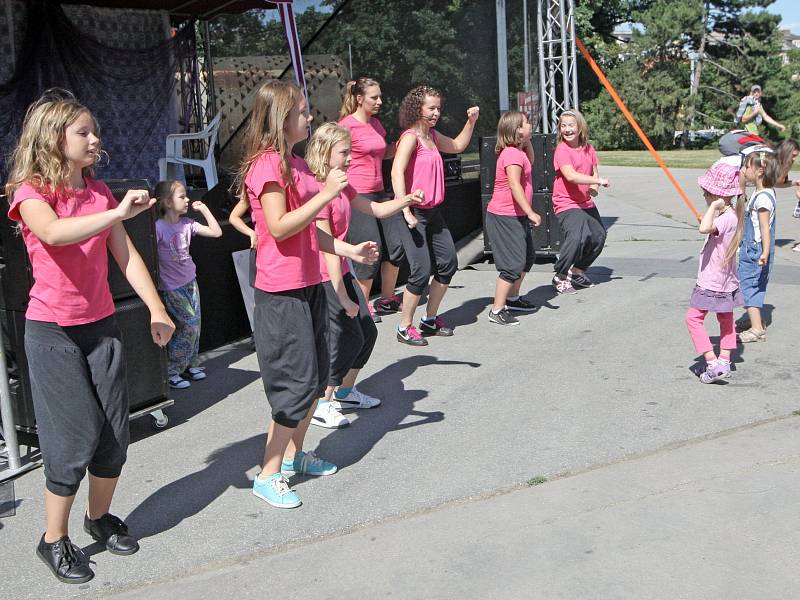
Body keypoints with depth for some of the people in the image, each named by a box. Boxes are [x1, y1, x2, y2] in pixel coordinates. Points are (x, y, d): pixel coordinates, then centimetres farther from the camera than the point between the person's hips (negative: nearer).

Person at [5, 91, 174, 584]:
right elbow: (53, 233, -33)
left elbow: (126, 255, 4)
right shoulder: (31, 192, -10)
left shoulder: (98, 191, 8)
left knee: (115, 432, 7)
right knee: (77, 435, -5)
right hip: (53, 331, -5)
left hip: (102, 325, 6)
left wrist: (156, 308, -5)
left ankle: (101, 516, 30)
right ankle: (55, 540, 13)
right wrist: (117, 213, -43)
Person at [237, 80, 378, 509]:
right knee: (297, 384, -5)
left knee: (316, 376, 16)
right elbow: (279, 228, -23)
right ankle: (268, 476, 7)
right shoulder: (267, 164, -14)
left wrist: (349, 250, 11)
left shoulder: (293, 163, 15)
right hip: (283, 292, -10)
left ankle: (294, 455, 31)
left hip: (309, 285, 10)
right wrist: (325, 193, -22)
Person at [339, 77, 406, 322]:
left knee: (397, 245, 7)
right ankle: (363, 305, 12)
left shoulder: (376, 124, 12)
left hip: (378, 193, 8)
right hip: (357, 195, -8)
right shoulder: (347, 125, -11)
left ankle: (387, 299, 23)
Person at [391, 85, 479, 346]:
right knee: (422, 271, -11)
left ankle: (430, 318, 26)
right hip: (414, 212, -9)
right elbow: (397, 172, -26)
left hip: (433, 211, 9)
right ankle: (405, 327, 4)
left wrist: (471, 122, 18)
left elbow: (457, 146, 31)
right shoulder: (410, 137, -14)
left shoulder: (432, 135, 13)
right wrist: (406, 211, -30)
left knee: (448, 263, 12)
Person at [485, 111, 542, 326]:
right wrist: (530, 212, -33)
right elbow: (515, 185, -29)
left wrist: (527, 140, 17)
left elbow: (530, 161, 33)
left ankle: (512, 298, 37)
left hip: (517, 217, 11)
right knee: (513, 264, -11)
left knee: (527, 258, 21)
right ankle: (497, 310, -5)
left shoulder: (518, 151, 12)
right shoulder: (512, 154, -20)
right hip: (504, 217, -11)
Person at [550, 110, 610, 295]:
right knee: (577, 237, -26)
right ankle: (560, 277, -9)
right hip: (567, 204, -8)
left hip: (586, 203, 8)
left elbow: (593, 173, 14)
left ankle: (578, 271, 32)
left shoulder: (588, 148, 8)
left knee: (599, 236, 12)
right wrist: (598, 180, -27)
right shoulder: (562, 150, -14)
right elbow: (570, 175, -29)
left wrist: (594, 187, -8)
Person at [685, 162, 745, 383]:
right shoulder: (732, 215, 5)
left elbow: (705, 228, -45)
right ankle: (724, 362, 28)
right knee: (726, 319, 17)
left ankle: (712, 362, -10)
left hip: (713, 282, -11)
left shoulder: (727, 218, -26)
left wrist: (714, 206, -35)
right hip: (726, 281, 11)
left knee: (694, 317, -5)